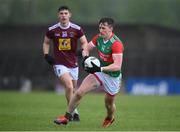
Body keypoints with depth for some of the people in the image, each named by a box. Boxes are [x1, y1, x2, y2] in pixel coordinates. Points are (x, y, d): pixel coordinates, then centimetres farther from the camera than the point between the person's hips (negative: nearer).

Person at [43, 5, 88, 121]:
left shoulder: (77, 29, -3)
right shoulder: (52, 30, -2)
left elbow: (84, 42, 2)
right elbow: (46, 42, 14)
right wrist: (46, 55, 0)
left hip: (73, 64, 2)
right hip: (59, 64, -2)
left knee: (73, 90, 12)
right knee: (69, 86, -21)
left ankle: (71, 111, 31)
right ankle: (74, 112, -11)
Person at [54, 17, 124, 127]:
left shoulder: (116, 44, -27)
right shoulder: (98, 38, -6)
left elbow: (117, 66, -33)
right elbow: (87, 48, 10)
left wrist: (100, 69, -43)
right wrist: (86, 58, -12)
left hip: (112, 76, -5)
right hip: (99, 71, 5)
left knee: (109, 103, 12)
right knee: (79, 92, -9)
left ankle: (110, 118, 46)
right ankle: (67, 116, 5)